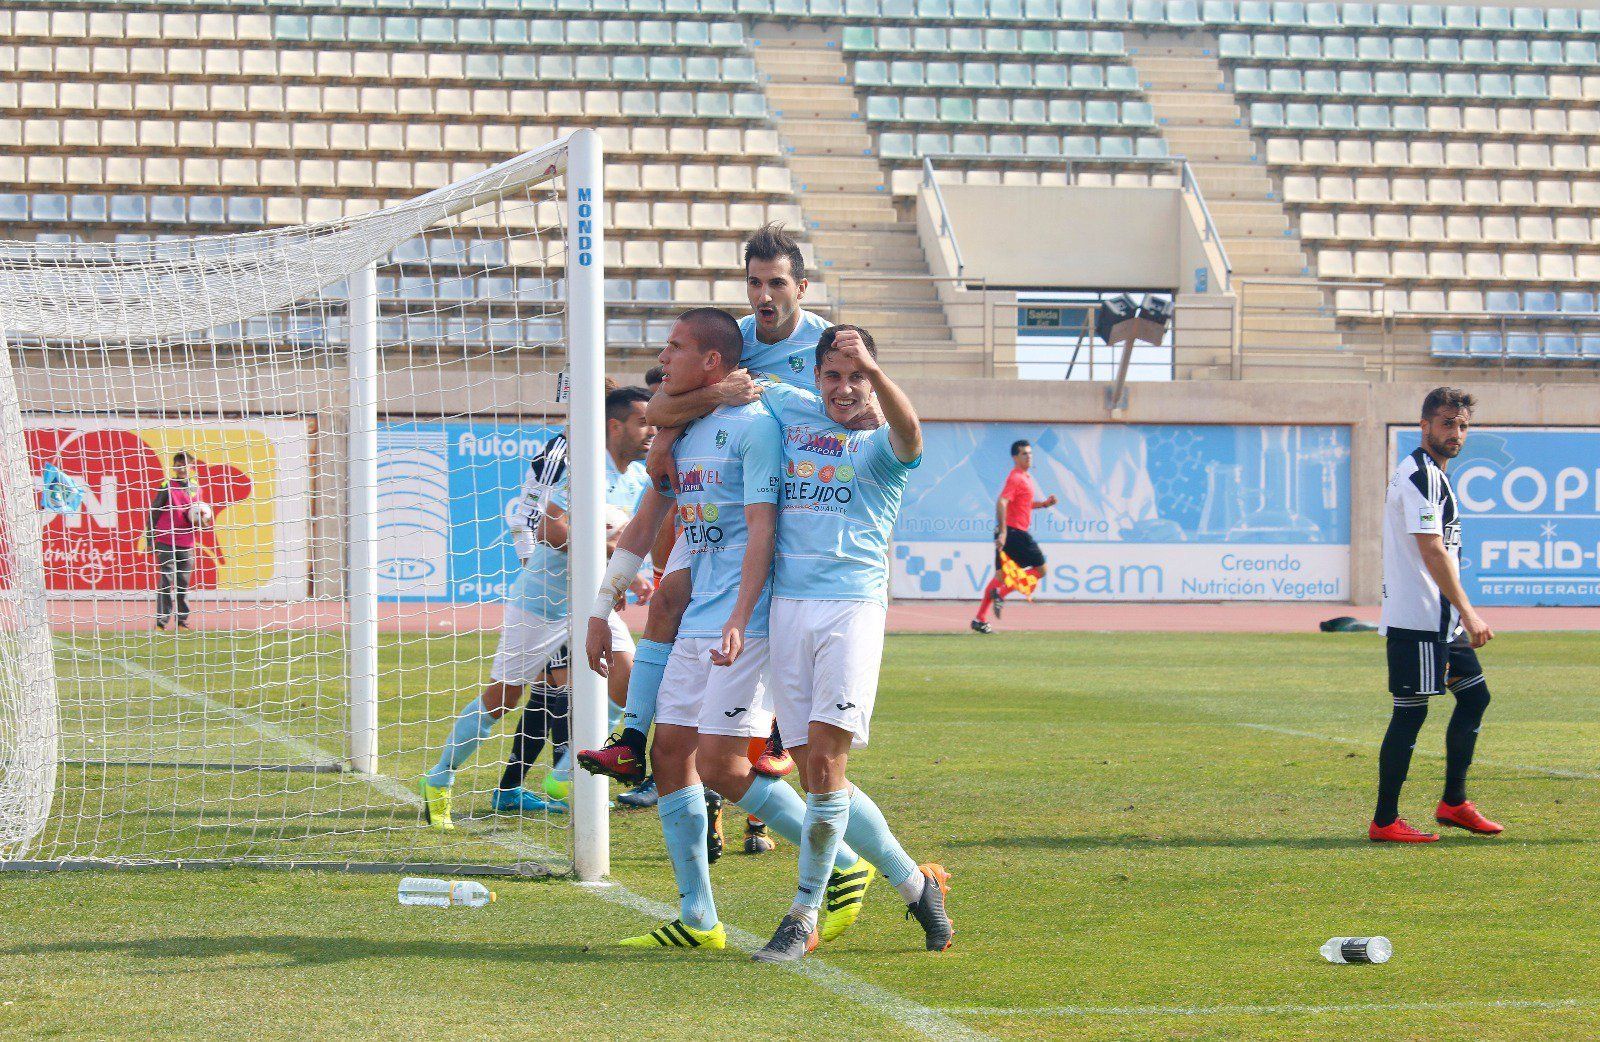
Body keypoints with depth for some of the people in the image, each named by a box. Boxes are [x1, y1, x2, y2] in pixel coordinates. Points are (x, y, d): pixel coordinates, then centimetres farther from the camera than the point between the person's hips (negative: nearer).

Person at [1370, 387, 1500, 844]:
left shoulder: (1429, 474, 18)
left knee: (1474, 694, 16)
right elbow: (1432, 551, -22)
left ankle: (1453, 802, 22)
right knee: (1411, 712, -7)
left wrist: (1460, 615, 25)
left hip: (1440, 619, 11)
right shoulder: (1422, 475, -15)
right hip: (1417, 618, -11)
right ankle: (1384, 822, -3)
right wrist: (1468, 613, -23)